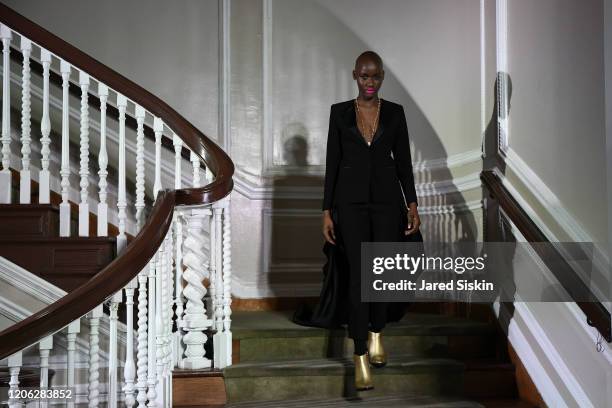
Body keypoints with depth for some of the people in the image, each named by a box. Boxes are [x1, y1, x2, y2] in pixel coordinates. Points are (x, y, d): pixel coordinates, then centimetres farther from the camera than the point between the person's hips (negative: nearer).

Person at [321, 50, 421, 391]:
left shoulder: (395, 112, 5)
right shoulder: (340, 112, 3)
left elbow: (404, 161, 5)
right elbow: (332, 162, 3)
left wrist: (412, 204, -5)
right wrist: (327, 211, -1)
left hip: (387, 199, 2)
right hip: (352, 200, -1)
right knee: (359, 274, -8)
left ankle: (376, 334, 34)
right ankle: (361, 356, -5)